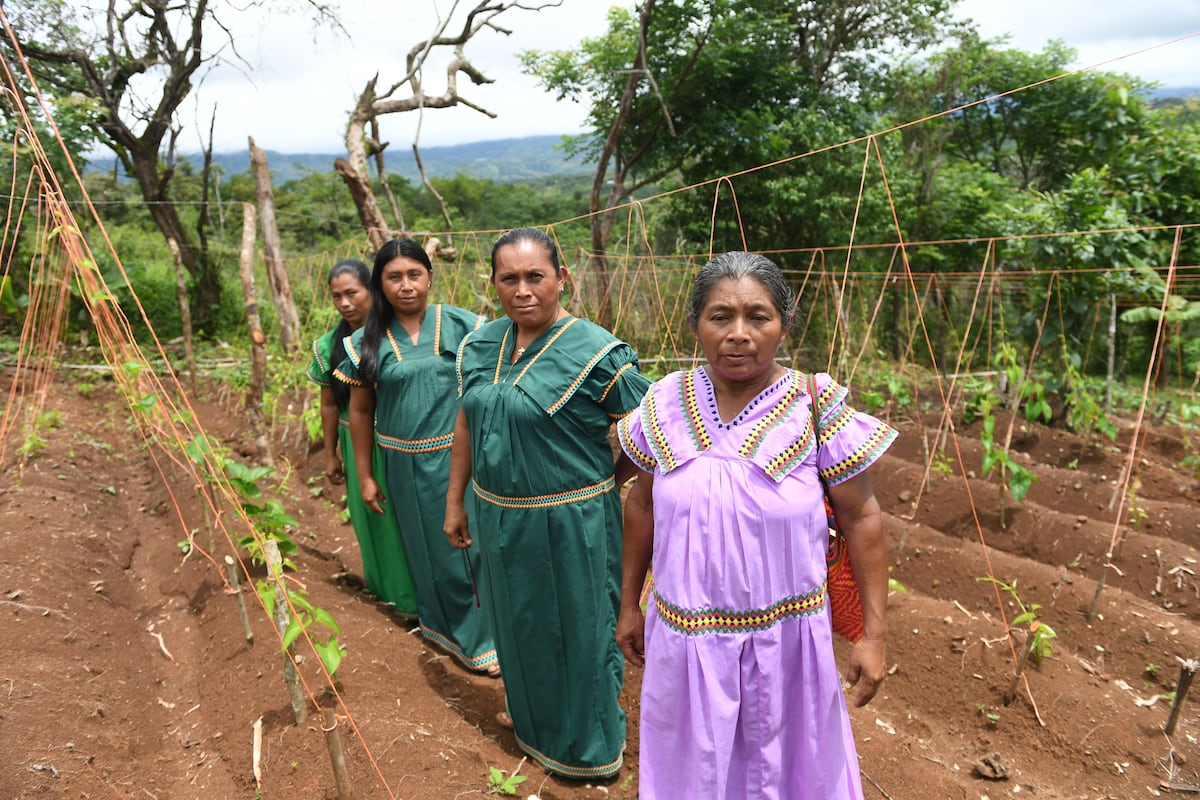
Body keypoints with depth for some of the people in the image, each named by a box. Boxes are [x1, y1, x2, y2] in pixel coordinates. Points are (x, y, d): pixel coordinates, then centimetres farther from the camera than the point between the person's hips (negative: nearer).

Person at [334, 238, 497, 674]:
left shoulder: (462, 325, -5)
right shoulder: (368, 341, 0)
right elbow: (360, 411, 6)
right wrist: (365, 476, 7)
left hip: (461, 455, -1)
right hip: (406, 465, 1)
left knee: (475, 541, 5)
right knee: (431, 549, 13)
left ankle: (490, 632, 26)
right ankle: (453, 627, 32)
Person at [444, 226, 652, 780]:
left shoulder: (597, 354, -18)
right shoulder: (480, 345, 2)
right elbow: (467, 423, 12)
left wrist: (598, 485, -4)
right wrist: (455, 501, 14)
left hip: (569, 523, -6)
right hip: (496, 516, 6)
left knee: (577, 629, 11)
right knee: (518, 621, 24)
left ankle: (587, 746, 36)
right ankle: (530, 713, 52)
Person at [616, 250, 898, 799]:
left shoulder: (816, 406, -14)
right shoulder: (665, 403, -6)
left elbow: (861, 518, -7)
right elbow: (642, 505, 5)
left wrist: (873, 634, -6)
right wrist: (629, 605, 10)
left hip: (784, 639, -2)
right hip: (684, 641, 2)